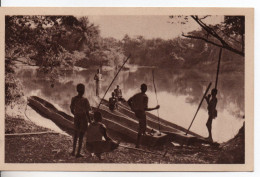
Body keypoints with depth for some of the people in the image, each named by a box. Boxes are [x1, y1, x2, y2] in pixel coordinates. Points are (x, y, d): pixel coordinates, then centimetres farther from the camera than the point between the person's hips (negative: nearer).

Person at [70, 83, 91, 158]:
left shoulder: (74, 99, -5)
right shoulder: (85, 100, -20)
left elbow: (72, 110, 4)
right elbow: (87, 112, -17)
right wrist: (90, 121, -3)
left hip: (76, 118, 5)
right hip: (83, 119, -5)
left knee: (75, 135, 24)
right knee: (81, 137, 7)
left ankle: (73, 151, 29)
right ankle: (78, 153, 14)